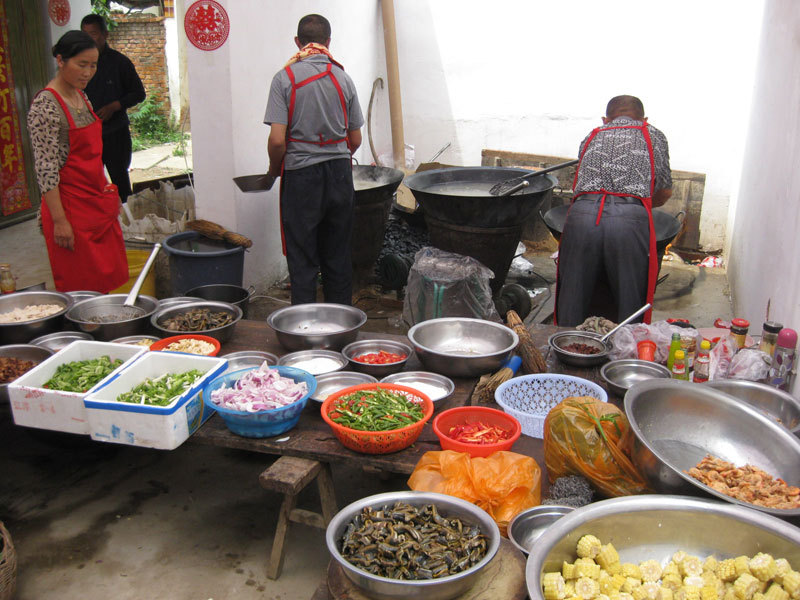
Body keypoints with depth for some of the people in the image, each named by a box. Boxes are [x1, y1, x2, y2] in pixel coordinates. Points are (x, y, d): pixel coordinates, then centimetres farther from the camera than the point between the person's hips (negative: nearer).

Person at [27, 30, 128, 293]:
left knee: (109, 277, 11)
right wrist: (59, 220, -21)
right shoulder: (46, 105, -15)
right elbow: (46, 170, -19)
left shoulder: (81, 96, 11)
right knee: (81, 288, -1)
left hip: (99, 202, 8)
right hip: (71, 206, -8)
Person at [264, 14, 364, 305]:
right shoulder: (343, 78, 3)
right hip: (340, 174, 3)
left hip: (301, 175, -3)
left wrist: (275, 169, 5)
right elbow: (355, 140, 8)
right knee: (339, 259, 12)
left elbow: (277, 140, -13)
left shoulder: (285, 78, -7)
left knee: (302, 261, 5)